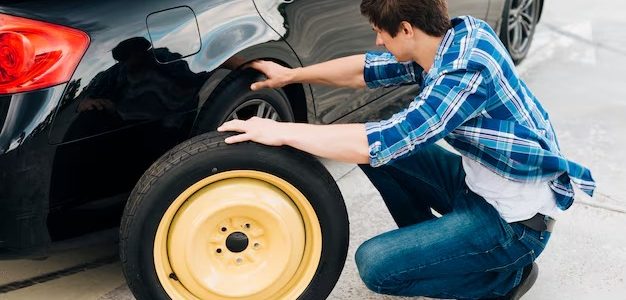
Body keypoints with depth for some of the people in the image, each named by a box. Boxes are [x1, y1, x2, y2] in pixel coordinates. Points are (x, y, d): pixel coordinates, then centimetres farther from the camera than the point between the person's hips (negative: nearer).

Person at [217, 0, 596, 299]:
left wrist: (282, 131, -25)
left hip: (516, 219, -8)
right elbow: (366, 70, 10)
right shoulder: (451, 39, -4)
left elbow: (382, 141, -33)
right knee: (376, 148, 3)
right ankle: (430, 243, 18)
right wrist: (291, 75, 12)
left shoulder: (469, 70, -30)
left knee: (374, 264, -13)